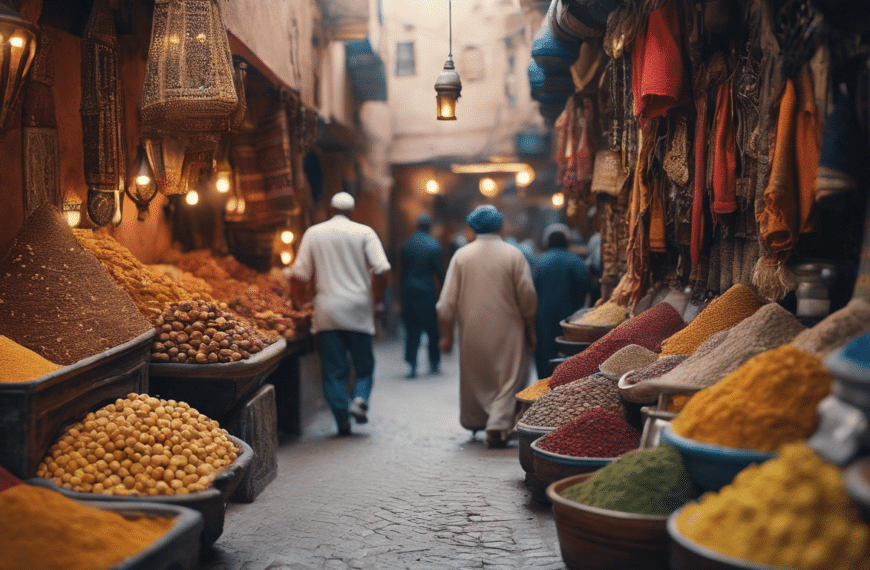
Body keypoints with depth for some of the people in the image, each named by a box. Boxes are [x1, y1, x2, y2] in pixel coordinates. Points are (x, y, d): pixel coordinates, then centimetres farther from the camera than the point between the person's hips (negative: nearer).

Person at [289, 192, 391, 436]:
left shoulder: (313, 233, 5)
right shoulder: (364, 233, 1)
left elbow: (298, 275, 2)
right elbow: (382, 271, -7)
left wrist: (300, 303, 16)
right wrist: (376, 299, 7)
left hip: (327, 312, 1)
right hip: (359, 310, -1)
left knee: (334, 369, 6)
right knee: (364, 365, 12)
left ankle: (342, 420, 1)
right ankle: (360, 398, -12)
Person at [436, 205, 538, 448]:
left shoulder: (461, 256, -1)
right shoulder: (514, 255, -4)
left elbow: (447, 302, -2)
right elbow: (528, 300, -3)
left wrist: (446, 335, 6)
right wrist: (531, 332, 8)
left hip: (472, 331, 2)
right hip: (507, 331, -2)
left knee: (474, 377, 18)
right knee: (508, 380, 3)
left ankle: (474, 422, 31)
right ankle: (498, 425, -10)